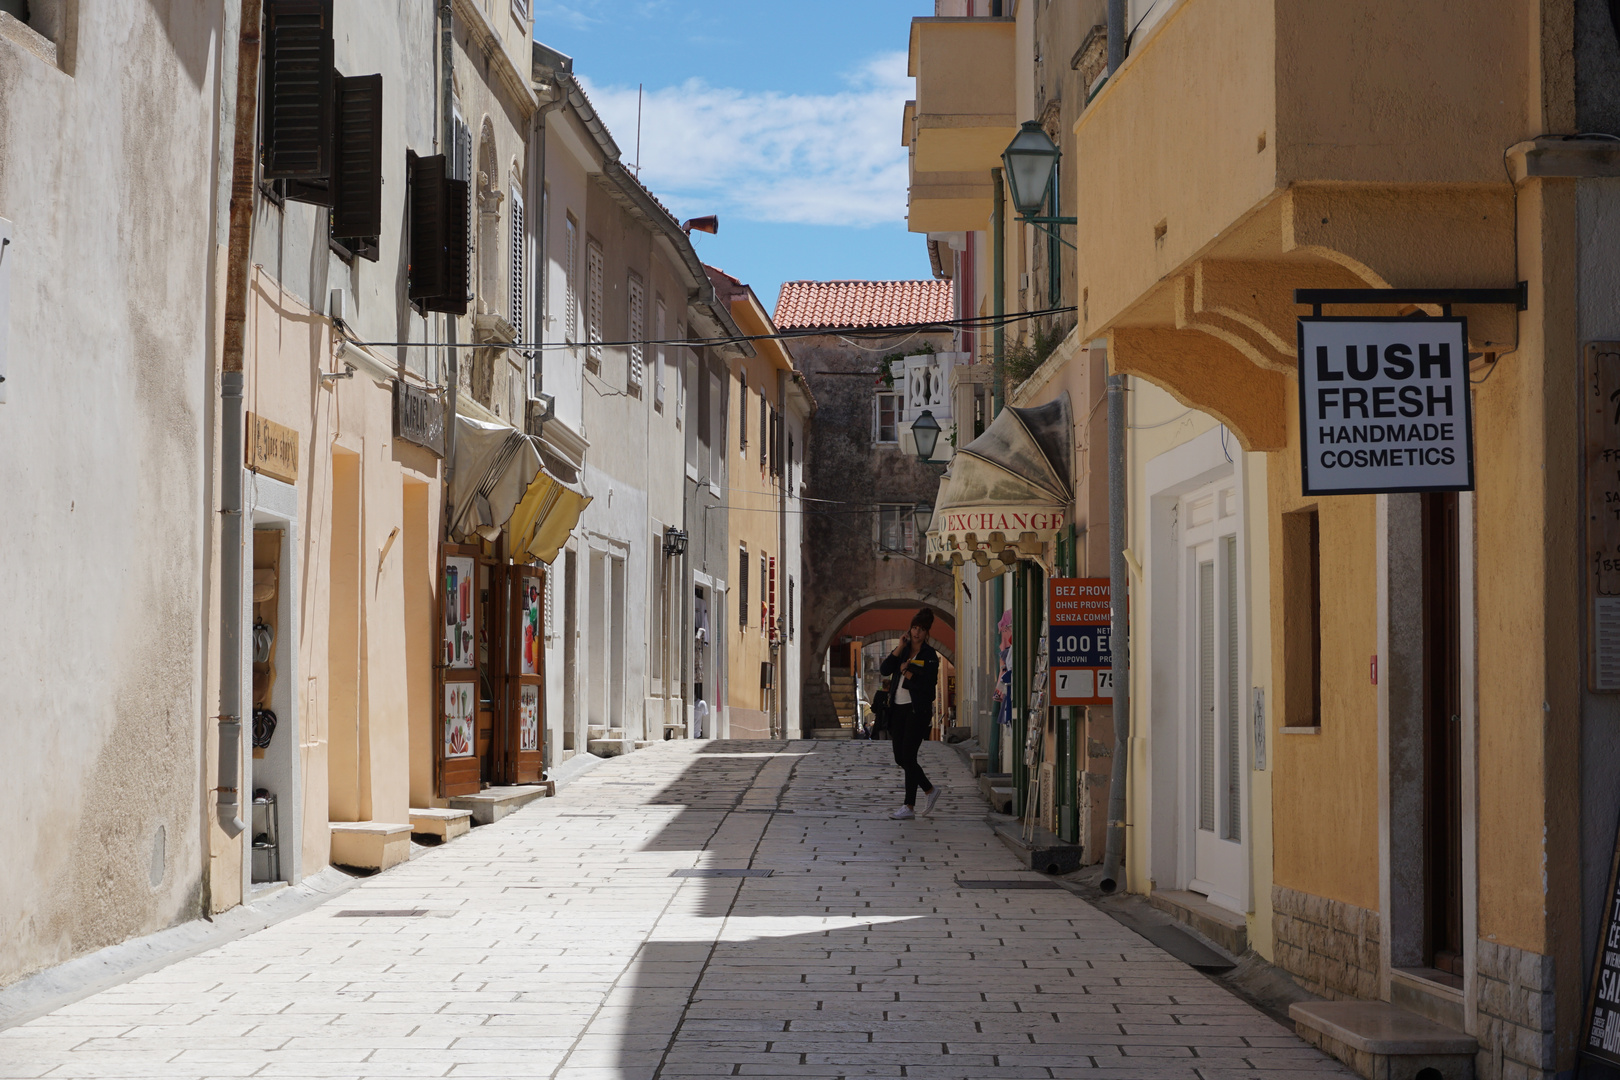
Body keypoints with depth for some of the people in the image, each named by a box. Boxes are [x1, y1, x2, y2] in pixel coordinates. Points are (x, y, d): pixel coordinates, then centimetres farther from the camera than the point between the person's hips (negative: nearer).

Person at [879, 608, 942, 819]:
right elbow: (884, 671, -1)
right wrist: (899, 649, -8)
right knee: (900, 758, 7)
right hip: (898, 708, 7)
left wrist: (908, 673, -11)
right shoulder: (903, 650, 12)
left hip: (918, 709, -7)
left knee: (908, 756, -9)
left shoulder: (929, 655, -4)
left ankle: (909, 806, -4)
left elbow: (928, 684, -14)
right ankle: (930, 790, 25)